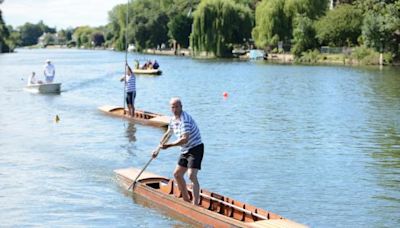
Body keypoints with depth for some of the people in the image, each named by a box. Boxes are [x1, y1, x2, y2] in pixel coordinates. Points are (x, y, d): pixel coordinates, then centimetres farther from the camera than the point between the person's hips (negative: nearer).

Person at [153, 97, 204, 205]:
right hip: (185, 150, 10)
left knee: (192, 175, -22)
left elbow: (185, 139, -32)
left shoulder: (185, 119, -23)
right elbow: (167, 134, 23)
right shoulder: (173, 119, 7)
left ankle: (196, 204, -24)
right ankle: (186, 200, 29)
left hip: (195, 148, -10)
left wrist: (169, 145, -32)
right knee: (177, 174, 16)